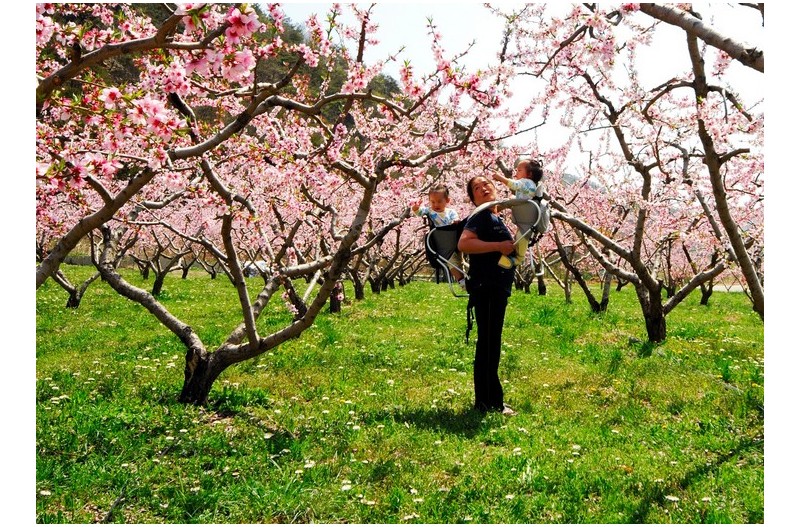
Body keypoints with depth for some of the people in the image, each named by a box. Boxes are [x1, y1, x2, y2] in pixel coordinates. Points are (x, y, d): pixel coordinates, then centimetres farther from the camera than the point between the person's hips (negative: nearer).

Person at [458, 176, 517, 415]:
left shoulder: (496, 219, 19)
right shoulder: (481, 217, -10)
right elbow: (463, 243, -27)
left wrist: (513, 245, 18)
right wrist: (499, 246, -25)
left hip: (497, 288, 10)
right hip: (486, 287, -10)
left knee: (491, 345, 14)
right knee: (488, 344, -7)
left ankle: (489, 400, 23)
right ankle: (488, 402, -1)